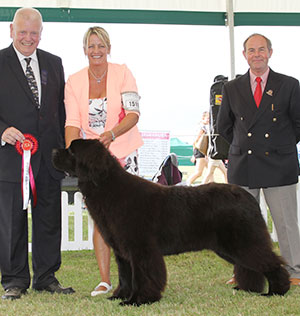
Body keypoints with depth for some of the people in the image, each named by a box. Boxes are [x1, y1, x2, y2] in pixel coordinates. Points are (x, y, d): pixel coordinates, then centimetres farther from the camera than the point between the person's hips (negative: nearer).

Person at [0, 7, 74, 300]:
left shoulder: (54, 63, 12)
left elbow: (61, 109, 14)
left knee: (49, 220, 9)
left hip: (49, 157, 4)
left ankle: (46, 277, 20)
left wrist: (64, 150, 9)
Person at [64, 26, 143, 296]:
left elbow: (133, 114, -12)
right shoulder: (74, 81, 3)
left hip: (123, 153, -1)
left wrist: (111, 134, -30)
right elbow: (73, 122, -3)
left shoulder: (122, 73, -3)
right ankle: (104, 280, 4)